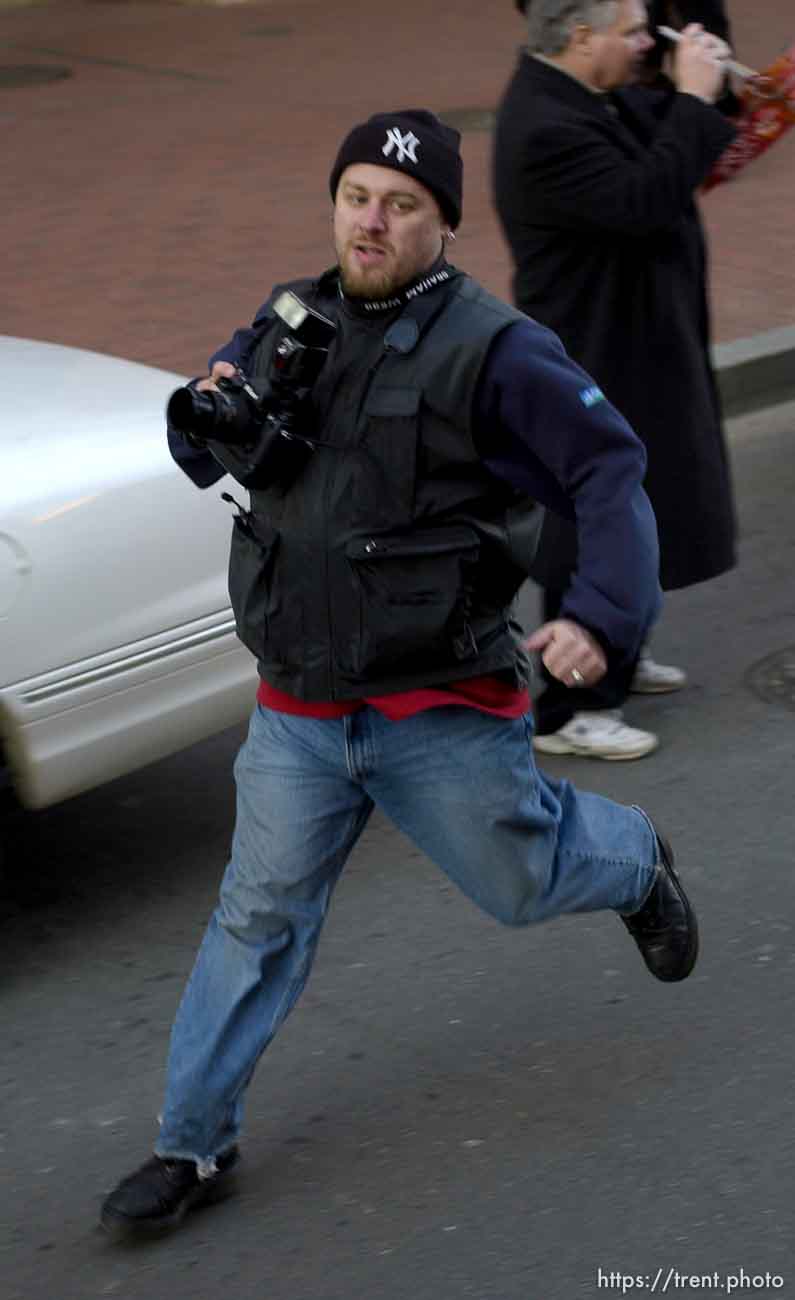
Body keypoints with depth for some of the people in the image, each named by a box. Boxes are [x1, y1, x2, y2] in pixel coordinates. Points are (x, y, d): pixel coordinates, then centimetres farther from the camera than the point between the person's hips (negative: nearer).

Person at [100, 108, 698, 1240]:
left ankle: (634, 861, 49)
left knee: (521, 883, 15)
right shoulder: (287, 325, 4)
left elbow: (612, 472, -14)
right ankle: (194, 1147, 12)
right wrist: (211, 414, -9)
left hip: (444, 711, -3)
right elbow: (201, 456, 15)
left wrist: (601, 614, -28)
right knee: (259, 918, 4)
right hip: (299, 711, 4)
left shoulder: (490, 348, -13)